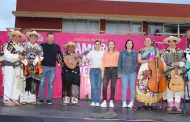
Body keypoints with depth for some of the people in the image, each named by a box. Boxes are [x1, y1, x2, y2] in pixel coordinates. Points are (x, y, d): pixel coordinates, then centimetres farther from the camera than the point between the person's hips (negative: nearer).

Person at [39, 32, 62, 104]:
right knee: (42, 83, 2)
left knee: (51, 84, 5)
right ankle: (41, 99, 11)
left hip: (52, 67, 1)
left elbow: (60, 55, 10)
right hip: (43, 66, -1)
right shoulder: (42, 45, 5)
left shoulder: (57, 46, 9)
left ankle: (49, 99, 12)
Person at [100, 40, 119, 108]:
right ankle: (104, 101, -1)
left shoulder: (117, 53, 10)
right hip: (107, 70, 1)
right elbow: (103, 63, 11)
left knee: (113, 86, 1)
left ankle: (111, 101, 7)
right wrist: (102, 72, 4)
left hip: (114, 70, -1)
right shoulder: (105, 53, 15)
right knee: (104, 86, -8)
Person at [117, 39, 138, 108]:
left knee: (132, 87, 3)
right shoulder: (122, 53, 6)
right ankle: (124, 102, 5)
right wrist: (119, 72, -1)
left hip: (132, 73, 1)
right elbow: (119, 63, 4)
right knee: (124, 87, -1)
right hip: (124, 73, 0)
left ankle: (131, 102, 11)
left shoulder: (135, 53, 7)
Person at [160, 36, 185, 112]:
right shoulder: (165, 51, 7)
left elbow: (183, 59, 9)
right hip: (168, 73, -1)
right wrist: (165, 67, -15)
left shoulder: (180, 51, 13)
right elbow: (162, 61, 0)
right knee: (169, 89, -2)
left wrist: (180, 64, -9)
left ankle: (177, 105, 9)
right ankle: (170, 105, 7)